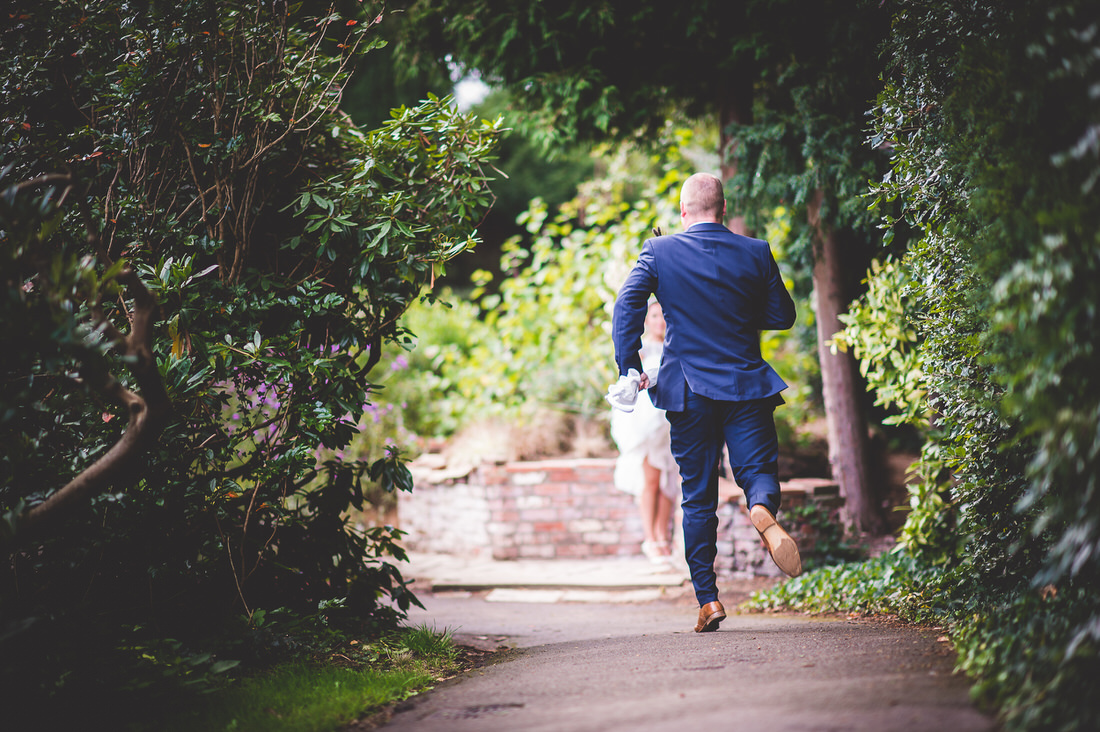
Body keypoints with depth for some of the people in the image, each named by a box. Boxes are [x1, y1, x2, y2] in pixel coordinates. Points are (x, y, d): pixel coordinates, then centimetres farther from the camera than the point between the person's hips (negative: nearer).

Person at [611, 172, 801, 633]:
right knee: (757, 469, 7)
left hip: (688, 390, 0)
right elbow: (783, 316, 9)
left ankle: (707, 597, 4)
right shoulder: (756, 253, 3)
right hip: (747, 384, 0)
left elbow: (627, 307, -11)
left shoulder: (658, 252, -2)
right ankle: (763, 510, -30)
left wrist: (629, 367, -6)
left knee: (698, 497, 7)